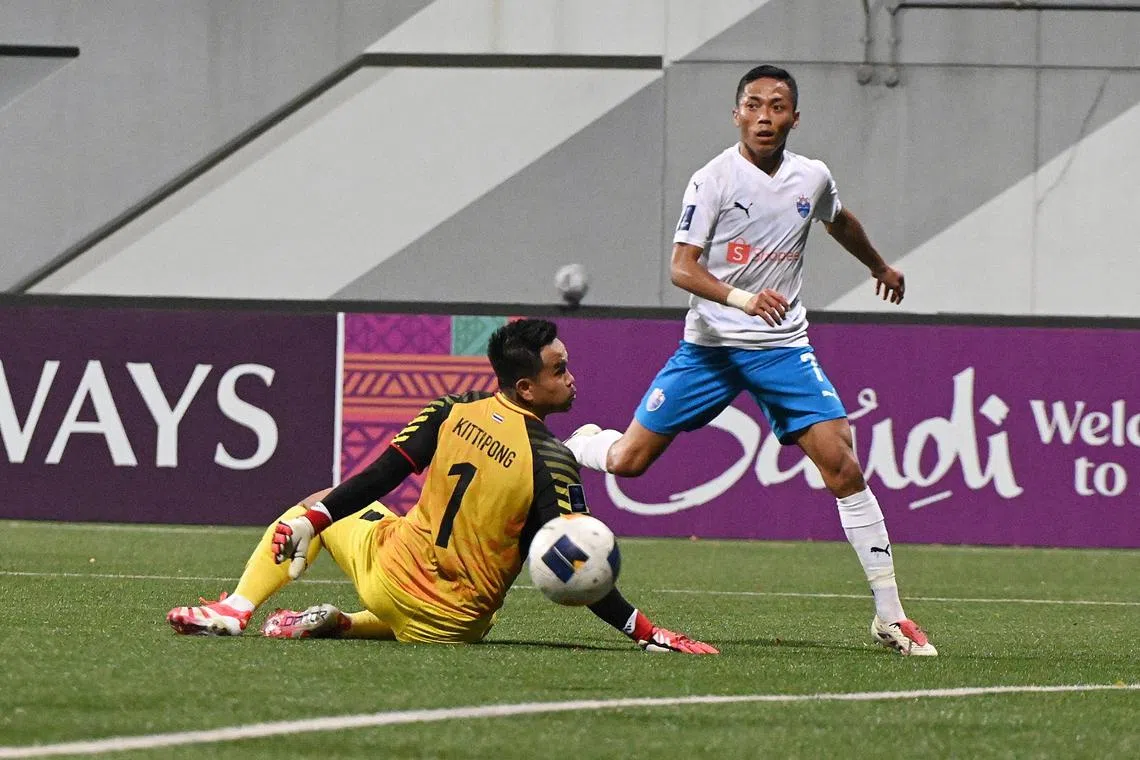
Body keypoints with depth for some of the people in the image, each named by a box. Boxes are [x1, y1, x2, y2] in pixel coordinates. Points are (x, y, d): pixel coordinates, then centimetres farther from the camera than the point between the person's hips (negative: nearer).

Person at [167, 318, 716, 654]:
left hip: (389, 576, 2)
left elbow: (377, 479, -4)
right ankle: (346, 626, 7)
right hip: (451, 624, -2)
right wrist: (644, 631, -18)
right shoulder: (552, 463, -18)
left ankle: (234, 611, 13)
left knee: (320, 507, 28)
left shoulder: (454, 412, -8)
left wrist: (309, 518, 5)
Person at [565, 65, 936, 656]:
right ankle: (569, 448, 36)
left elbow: (839, 223, 27)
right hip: (710, 343, -2)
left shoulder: (812, 179, 3)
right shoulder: (713, 180, -9)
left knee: (842, 466, -14)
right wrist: (742, 299, -32)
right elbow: (682, 267, -15)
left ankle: (889, 616, -10)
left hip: (783, 347, 2)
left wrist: (879, 267, 43)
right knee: (628, 460, -2)